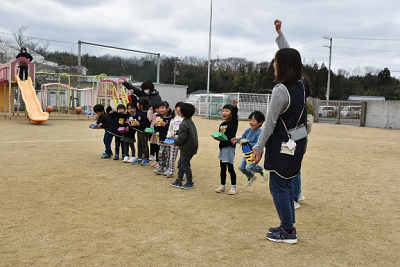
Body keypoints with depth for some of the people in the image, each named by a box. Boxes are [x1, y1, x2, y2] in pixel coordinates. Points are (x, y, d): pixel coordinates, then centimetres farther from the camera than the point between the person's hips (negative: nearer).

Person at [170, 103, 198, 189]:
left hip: (186, 149, -10)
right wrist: (177, 132, 17)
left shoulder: (183, 124, -21)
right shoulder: (191, 122, 9)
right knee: (180, 164, 19)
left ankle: (190, 183, 14)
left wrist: (175, 142, -5)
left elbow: (182, 138, -24)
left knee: (185, 166, 3)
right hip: (192, 146, 10)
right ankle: (179, 181, 26)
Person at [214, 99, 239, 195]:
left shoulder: (233, 122, -7)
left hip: (230, 147, -7)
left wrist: (235, 106, -44)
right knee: (222, 167, 14)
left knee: (230, 167, -2)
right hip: (222, 147, 7)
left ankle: (233, 187, 9)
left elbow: (235, 115, -27)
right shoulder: (222, 124, 13)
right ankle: (222, 185, 25)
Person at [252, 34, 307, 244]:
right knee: (286, 185, 17)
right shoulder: (300, 83, 5)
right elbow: (291, 59, 20)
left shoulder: (280, 90, -19)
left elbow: (270, 123, -17)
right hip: (296, 145, 9)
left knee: (278, 187, 1)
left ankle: (288, 232, 10)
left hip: (282, 146, -9)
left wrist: (259, 147, -9)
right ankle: (288, 226, 27)